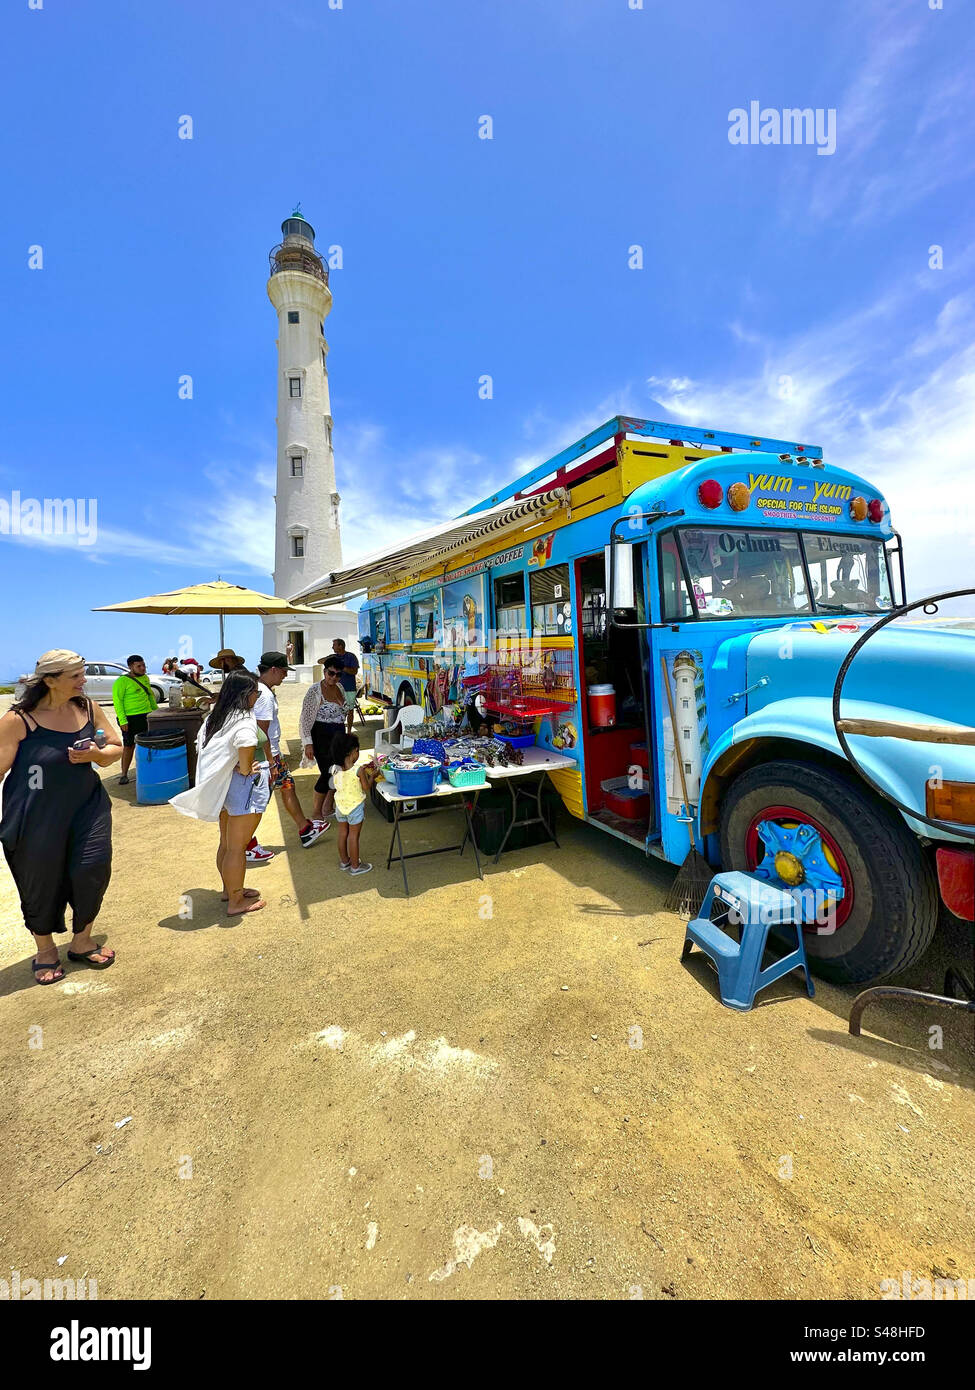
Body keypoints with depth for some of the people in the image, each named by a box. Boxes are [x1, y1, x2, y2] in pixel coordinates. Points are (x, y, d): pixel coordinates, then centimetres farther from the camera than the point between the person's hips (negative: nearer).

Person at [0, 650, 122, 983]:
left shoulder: (87, 708, 0)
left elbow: (115, 749, 7)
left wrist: (96, 753, -14)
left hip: (86, 807, 3)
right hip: (35, 818, -3)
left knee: (93, 870, 0)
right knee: (41, 884, 12)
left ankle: (82, 941, 26)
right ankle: (45, 950, 37)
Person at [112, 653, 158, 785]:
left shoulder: (145, 678, 13)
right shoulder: (122, 681, -9)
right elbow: (117, 701, -12)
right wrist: (122, 720, -18)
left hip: (147, 716, 6)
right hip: (130, 718, -6)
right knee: (129, 746, -1)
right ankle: (124, 774, 9)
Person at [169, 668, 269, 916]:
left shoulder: (215, 716, 8)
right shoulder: (245, 721, -20)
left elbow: (202, 748, 15)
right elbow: (246, 745, -39)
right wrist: (246, 769, -21)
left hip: (222, 786, 9)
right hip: (245, 786, -9)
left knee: (226, 843, 21)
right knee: (237, 847, 3)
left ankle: (230, 889, 38)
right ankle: (236, 901, 16)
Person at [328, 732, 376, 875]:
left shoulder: (335, 769, -8)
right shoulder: (359, 770, -24)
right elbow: (366, 787, -15)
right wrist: (371, 775, 3)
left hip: (340, 804, 5)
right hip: (355, 805, -5)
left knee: (343, 832, 20)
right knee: (354, 835, 6)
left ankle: (344, 860, 36)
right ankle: (355, 866, 18)